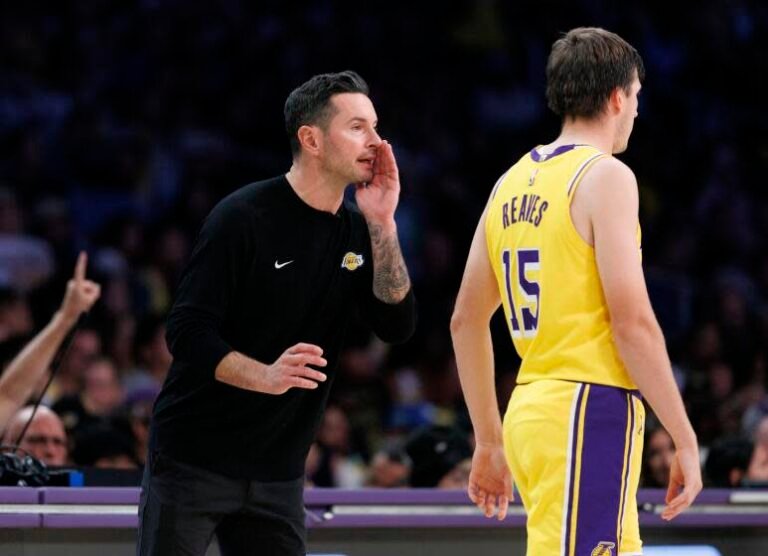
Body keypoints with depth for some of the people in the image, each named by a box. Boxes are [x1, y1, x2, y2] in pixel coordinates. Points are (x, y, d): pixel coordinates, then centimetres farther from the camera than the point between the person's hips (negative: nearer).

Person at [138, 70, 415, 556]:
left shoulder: (355, 232, 6)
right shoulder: (244, 217, -12)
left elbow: (398, 326, -4)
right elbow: (187, 332, -15)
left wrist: (382, 223, -12)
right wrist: (264, 376, -32)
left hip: (278, 473, 6)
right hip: (195, 457, -5)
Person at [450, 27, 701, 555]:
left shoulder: (513, 182, 15)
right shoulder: (605, 176, -8)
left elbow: (466, 320, 18)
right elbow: (632, 321, -15)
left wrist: (489, 442, 25)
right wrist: (685, 441, -10)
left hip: (530, 412, 9)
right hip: (589, 411, -8)